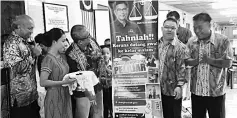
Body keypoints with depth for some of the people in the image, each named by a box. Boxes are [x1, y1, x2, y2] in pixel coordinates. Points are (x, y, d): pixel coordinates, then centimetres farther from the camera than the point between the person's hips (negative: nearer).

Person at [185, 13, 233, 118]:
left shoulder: (223, 40, -9)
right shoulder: (191, 41, 3)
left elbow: (228, 63, -12)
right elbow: (186, 61, 0)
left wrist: (208, 60, -21)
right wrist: (197, 60, -19)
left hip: (216, 92, -3)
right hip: (196, 90, 3)